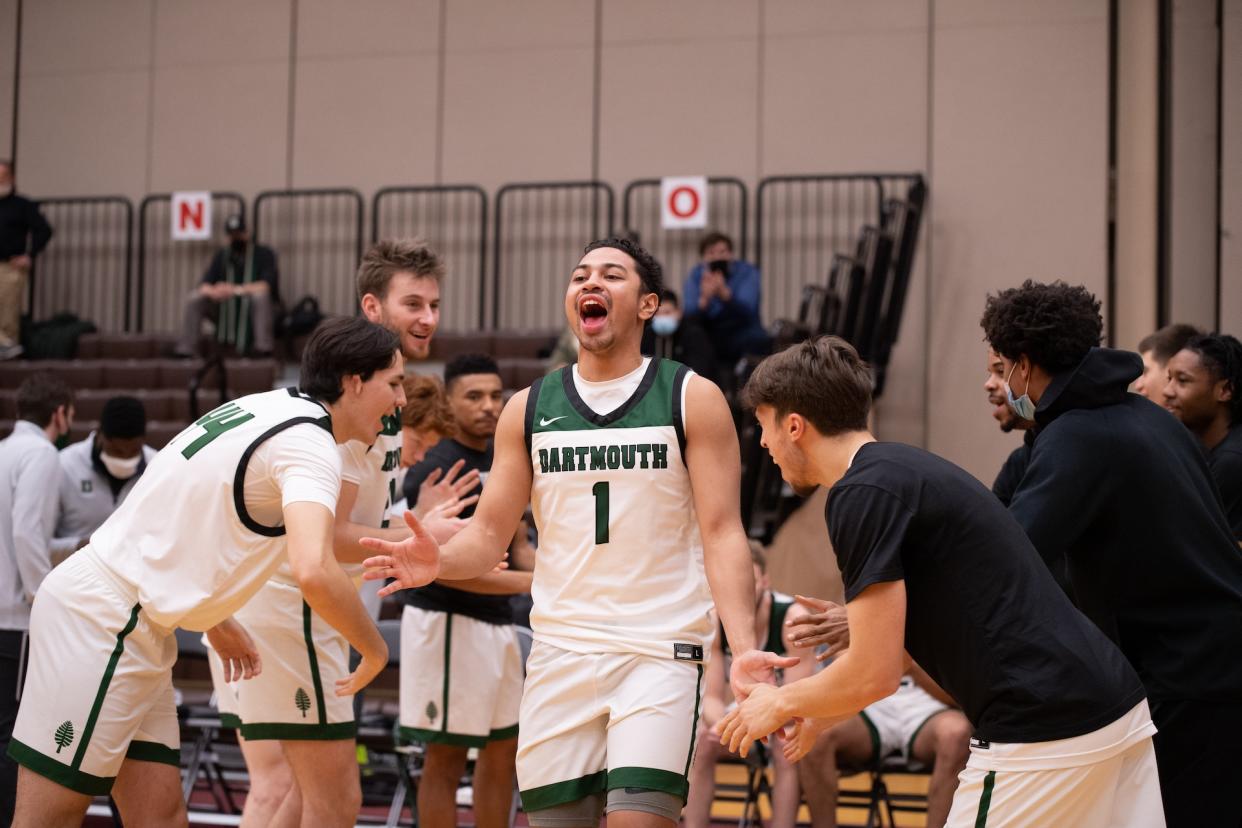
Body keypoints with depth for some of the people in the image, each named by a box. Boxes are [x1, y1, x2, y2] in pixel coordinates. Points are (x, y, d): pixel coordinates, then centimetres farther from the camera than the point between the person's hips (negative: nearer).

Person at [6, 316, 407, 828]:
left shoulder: (266, 409, 12)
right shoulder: (310, 441, -16)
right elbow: (314, 571, -32)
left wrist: (216, 619, 27)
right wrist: (374, 650, -16)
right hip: (103, 619, -9)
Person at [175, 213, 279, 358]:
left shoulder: (264, 253, -5)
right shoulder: (222, 255, 8)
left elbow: (267, 285, -22)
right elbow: (204, 285, -2)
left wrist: (236, 290, -31)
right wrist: (213, 292, -28)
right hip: (227, 314, 4)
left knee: (260, 295, -36)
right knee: (195, 298, -14)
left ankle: (263, 347, -39)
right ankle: (185, 349, -22)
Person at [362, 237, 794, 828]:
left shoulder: (692, 399, 1)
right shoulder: (528, 409, 10)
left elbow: (721, 533, -5)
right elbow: (489, 534, 9)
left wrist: (743, 648, -19)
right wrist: (439, 562, -14)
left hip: (660, 651, -3)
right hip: (559, 651, 3)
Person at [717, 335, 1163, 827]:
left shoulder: (862, 494, -12)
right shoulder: (905, 469, 17)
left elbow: (875, 674, -14)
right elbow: (899, 644, 28)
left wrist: (782, 705, 4)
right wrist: (817, 710, 33)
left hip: (1043, 737, -9)